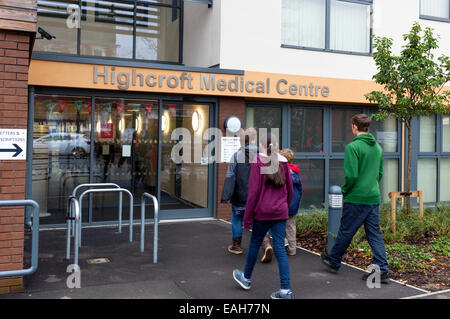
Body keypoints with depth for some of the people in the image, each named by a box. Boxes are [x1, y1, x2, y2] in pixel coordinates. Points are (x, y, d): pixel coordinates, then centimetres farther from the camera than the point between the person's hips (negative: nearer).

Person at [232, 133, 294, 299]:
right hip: (280, 212, 3)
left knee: (255, 243, 14)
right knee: (280, 248, 5)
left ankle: (246, 278, 34)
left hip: (262, 212, -3)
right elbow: (289, 189, 9)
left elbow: (253, 192, -12)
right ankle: (286, 290, 3)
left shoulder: (258, 163, -9)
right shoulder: (283, 163, 4)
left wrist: (247, 218, -7)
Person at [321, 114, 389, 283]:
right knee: (374, 234, 10)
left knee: (345, 232, 9)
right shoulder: (377, 147, 10)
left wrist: (344, 191, -4)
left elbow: (351, 175, -20)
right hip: (374, 198, 7)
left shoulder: (353, 147, -15)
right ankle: (382, 270, 8)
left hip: (356, 199, -7)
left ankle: (333, 261, 27)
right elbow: (380, 173, 17)